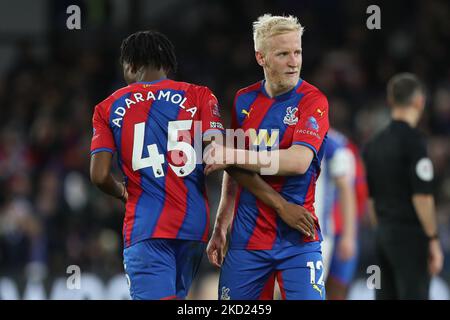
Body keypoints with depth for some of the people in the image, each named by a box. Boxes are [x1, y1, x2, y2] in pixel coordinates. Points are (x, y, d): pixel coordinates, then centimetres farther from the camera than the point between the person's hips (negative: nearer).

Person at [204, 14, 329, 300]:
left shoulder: (312, 101, -6)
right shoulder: (244, 101, 9)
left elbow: (298, 162, -20)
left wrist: (234, 156, -17)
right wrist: (220, 229, 15)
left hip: (297, 241, -4)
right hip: (247, 240, 4)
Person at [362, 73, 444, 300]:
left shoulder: (373, 144, 10)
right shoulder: (412, 140, -14)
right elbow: (421, 196, -18)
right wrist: (433, 240, -13)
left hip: (383, 236, 8)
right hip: (410, 236, -8)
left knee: (386, 296, 8)